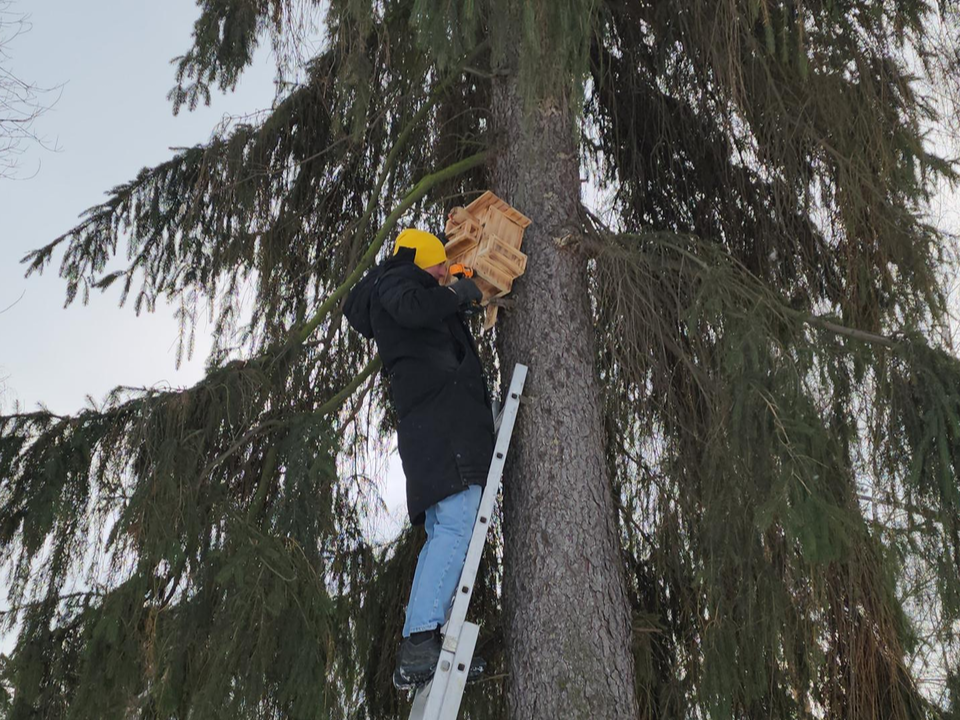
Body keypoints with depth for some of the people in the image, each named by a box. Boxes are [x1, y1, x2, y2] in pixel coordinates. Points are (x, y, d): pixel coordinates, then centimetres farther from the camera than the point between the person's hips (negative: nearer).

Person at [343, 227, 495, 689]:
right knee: (456, 524, -21)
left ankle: (420, 651, 2)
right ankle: (418, 648, -28)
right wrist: (459, 292, -3)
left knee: (444, 532, 6)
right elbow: (414, 308, -18)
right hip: (440, 414, -11)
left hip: (431, 425, 11)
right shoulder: (398, 279, 6)